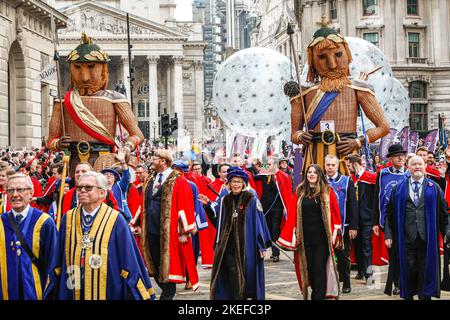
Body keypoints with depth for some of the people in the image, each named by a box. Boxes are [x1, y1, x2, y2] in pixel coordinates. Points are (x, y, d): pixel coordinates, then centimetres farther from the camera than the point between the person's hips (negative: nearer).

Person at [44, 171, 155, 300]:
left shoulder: (116, 221, -5)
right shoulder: (68, 218, 5)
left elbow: (131, 264, -5)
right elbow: (58, 261, 10)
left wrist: (140, 295, -5)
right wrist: (51, 293, 10)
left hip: (107, 292, -3)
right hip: (71, 292, 3)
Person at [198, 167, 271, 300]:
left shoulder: (251, 199, -4)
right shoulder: (224, 200, 10)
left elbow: (259, 222, -5)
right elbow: (216, 216, 16)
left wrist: (262, 245, -7)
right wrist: (208, 205, -1)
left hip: (246, 246, -3)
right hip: (229, 246, 3)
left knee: (246, 273, 2)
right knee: (232, 275, 2)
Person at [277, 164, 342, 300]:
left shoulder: (327, 191, 0)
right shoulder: (300, 192, 6)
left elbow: (335, 213, -1)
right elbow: (292, 214, 3)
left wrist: (335, 234, -7)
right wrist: (291, 236, -3)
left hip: (322, 237, -3)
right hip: (305, 237, 3)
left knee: (319, 268, -5)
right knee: (309, 268, 9)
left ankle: (319, 296, -1)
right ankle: (317, 293, 25)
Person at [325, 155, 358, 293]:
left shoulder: (347, 181, -2)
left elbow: (353, 205, -4)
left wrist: (353, 227, -10)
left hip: (343, 226, -2)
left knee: (343, 256, 7)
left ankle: (346, 283, 19)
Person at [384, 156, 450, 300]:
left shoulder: (434, 188, 9)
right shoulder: (399, 188, 10)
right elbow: (390, 213, 8)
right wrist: (388, 234, 1)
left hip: (427, 238, 0)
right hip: (406, 238, 0)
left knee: (426, 271, 3)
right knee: (408, 271, 4)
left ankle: (425, 295, 14)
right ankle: (408, 296, 17)